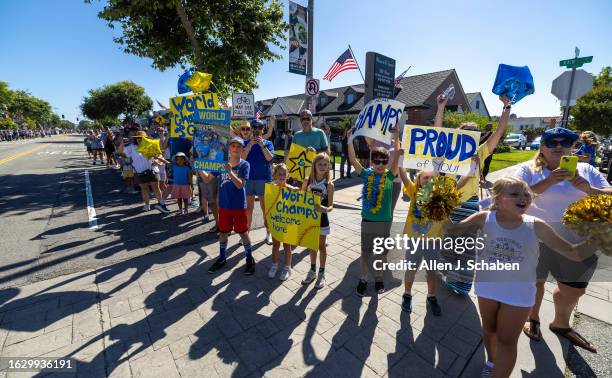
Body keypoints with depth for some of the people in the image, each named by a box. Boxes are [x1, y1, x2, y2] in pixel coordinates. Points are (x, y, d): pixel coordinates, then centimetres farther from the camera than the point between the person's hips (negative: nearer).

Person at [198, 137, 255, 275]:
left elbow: (240, 185, -19)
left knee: (243, 233, 6)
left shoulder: (244, 165, -9)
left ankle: (250, 259, 24)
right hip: (224, 205, 4)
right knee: (223, 232, 15)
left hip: (239, 206, -4)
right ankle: (222, 258, 34)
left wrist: (230, 171, -31)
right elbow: (207, 179, 2)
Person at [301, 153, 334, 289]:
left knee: (321, 246, 11)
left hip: (322, 219, -2)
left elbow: (331, 206, -14)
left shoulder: (329, 184, -12)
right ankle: (312, 271, 35)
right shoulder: (307, 181, -5)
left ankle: (321, 274, 28)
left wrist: (325, 209, -33)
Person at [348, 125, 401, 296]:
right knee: (365, 252, 12)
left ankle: (378, 278, 37)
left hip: (384, 221, 0)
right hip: (367, 220, 0)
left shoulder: (390, 176, -4)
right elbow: (353, 160, -11)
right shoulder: (366, 174, -3)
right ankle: (363, 279, 31)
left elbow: (397, 158, -17)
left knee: (381, 252, 16)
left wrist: (396, 137, -25)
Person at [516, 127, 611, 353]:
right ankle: (532, 318, 40)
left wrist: (589, 190, -18)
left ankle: (561, 324, 44)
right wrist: (548, 181, -29)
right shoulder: (528, 169, -6)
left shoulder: (586, 170, 6)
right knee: (535, 281, 14)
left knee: (575, 288, 17)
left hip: (576, 241, 4)